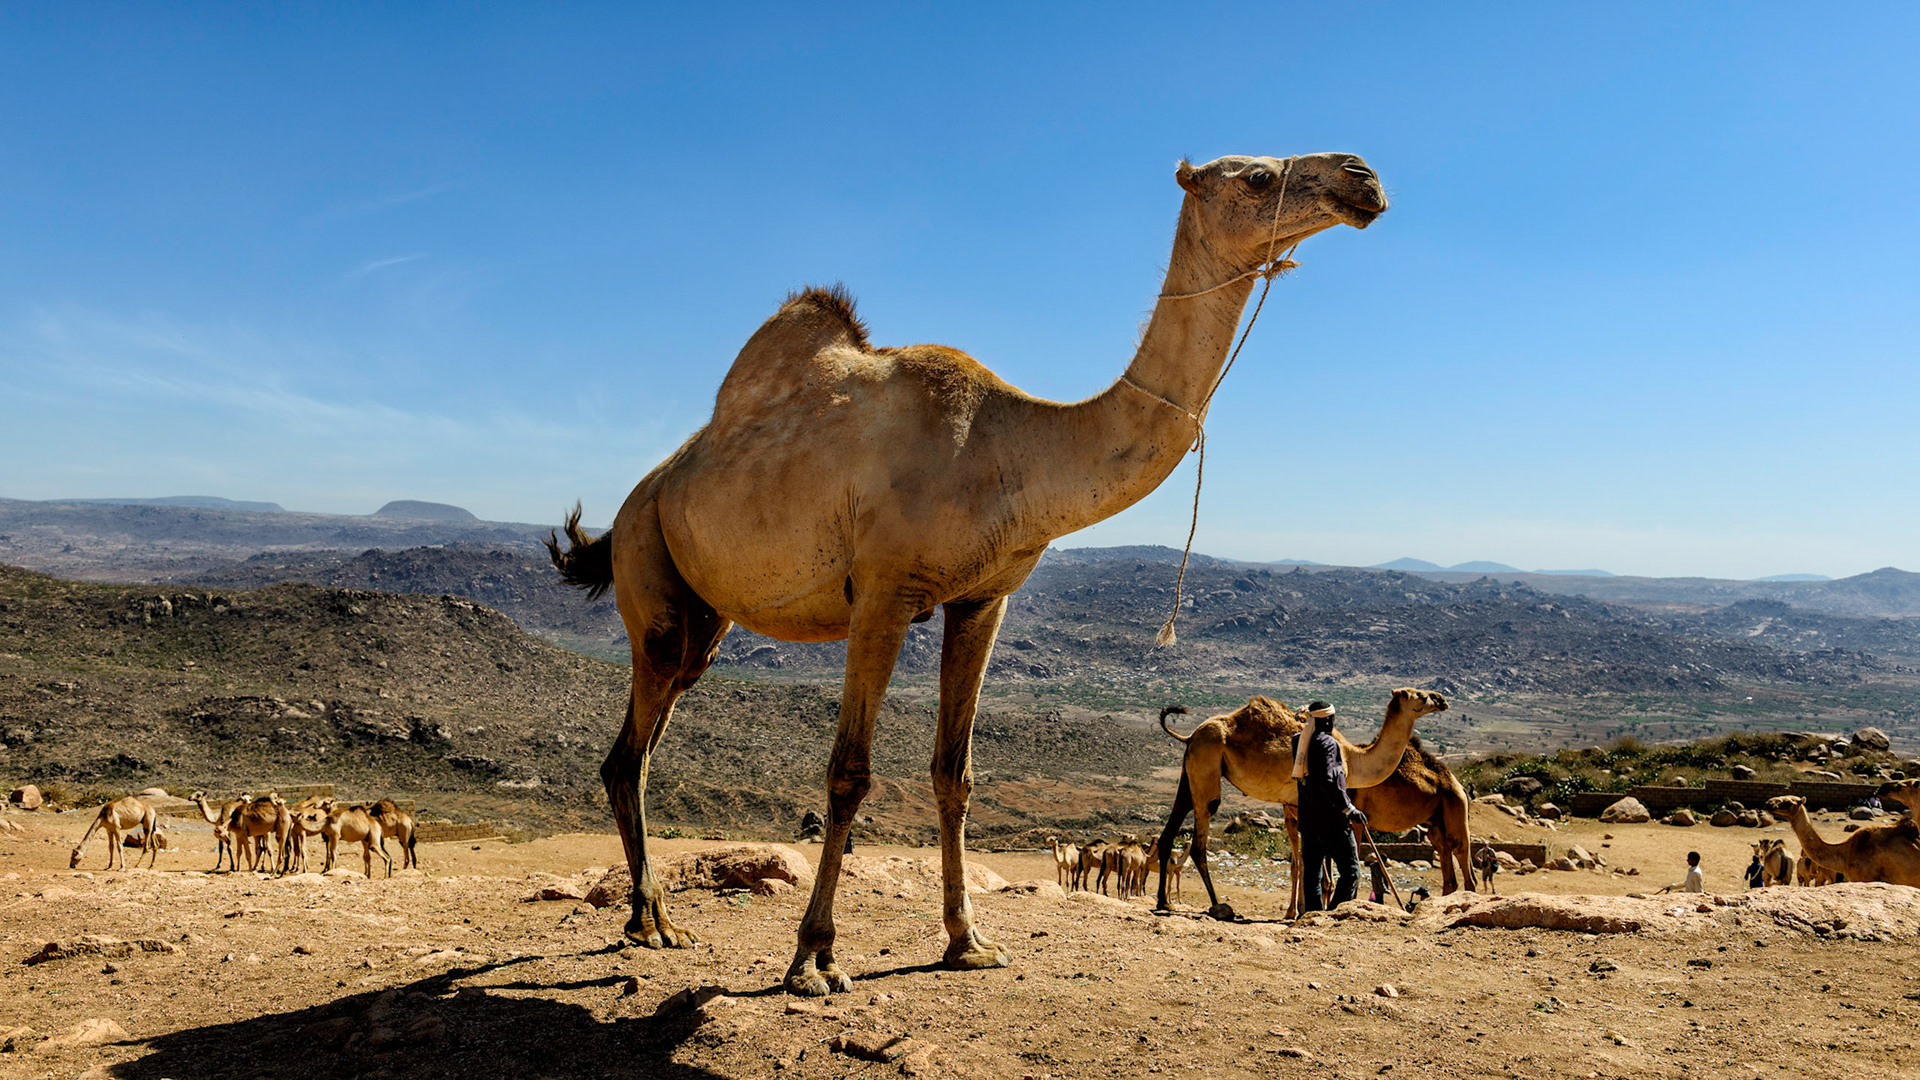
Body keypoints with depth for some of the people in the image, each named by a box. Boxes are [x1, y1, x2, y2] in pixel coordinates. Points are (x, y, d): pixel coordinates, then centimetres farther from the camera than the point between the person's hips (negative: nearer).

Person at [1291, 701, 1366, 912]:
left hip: (1308, 819, 7)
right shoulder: (1328, 743, -12)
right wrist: (1349, 809, -15)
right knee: (1351, 870, -2)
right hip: (1330, 819, -7)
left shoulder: (1299, 741, 9)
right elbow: (1328, 781, -22)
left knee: (1311, 872, 11)